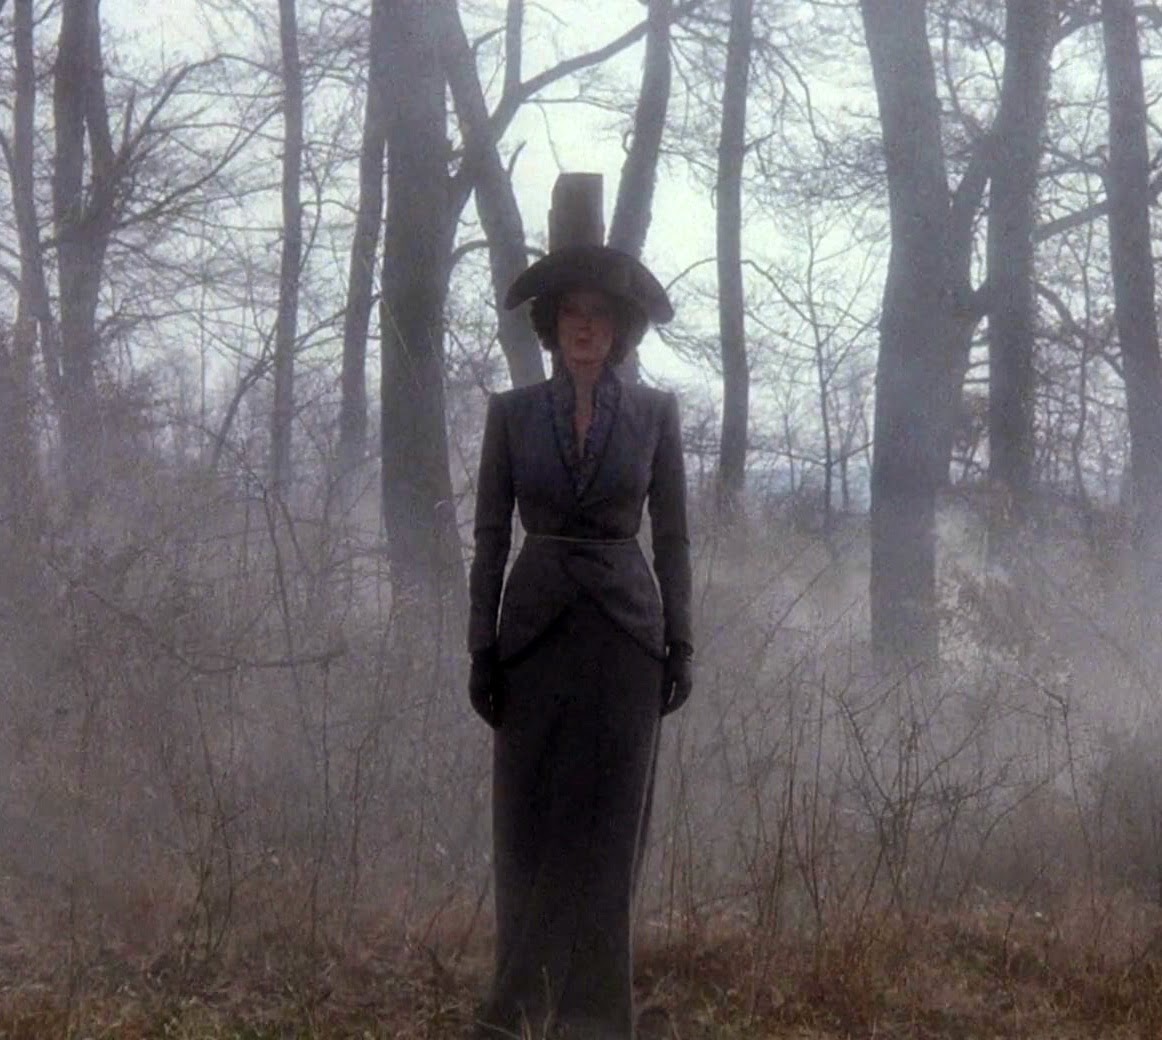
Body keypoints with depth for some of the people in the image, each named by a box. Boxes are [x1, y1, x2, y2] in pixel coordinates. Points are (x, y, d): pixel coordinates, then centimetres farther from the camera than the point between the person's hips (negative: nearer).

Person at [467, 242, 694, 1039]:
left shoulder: (655, 413, 3)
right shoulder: (511, 413, 3)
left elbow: (673, 536, 4)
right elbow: (491, 536, 3)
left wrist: (680, 644, -2)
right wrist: (482, 649, -2)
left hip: (625, 630, 0)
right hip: (537, 629, 0)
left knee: (610, 825, 1)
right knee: (530, 823, 2)